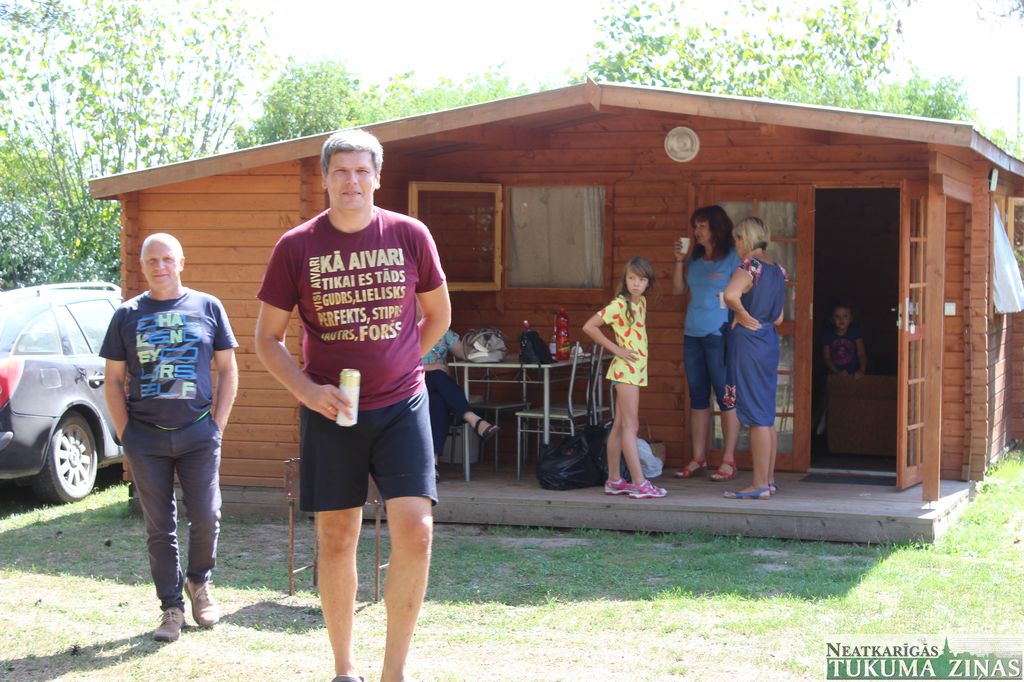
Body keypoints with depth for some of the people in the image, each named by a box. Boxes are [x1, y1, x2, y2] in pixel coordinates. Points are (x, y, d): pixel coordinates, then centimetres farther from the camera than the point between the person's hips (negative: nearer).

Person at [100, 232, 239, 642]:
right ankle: (171, 607, 14)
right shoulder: (127, 316, 7)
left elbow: (228, 370, 9)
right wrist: (125, 435, 0)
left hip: (198, 435, 0)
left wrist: (217, 424, 1)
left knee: (206, 518, -4)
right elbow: (113, 381, 8)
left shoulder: (207, 308, 6)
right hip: (146, 439, 1)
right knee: (160, 528, 4)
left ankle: (199, 582, 24)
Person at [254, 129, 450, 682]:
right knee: (336, 540, 5)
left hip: (401, 406, 0)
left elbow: (438, 315, 15)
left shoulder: (410, 236, 0)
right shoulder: (296, 247, -3)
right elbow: (267, 338, 3)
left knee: (415, 531, -12)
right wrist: (307, 389, -12)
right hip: (329, 411, 0)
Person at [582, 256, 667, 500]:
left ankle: (614, 480, 15)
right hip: (626, 368, -8)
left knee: (619, 425, 10)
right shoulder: (619, 304, -14)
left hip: (636, 368, 8)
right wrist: (615, 349, -16)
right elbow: (589, 327, -18)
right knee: (630, 426, -9)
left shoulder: (641, 302, 10)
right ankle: (640, 484, -10)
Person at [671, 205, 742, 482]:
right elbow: (678, 290, 17)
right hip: (693, 334, 7)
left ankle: (728, 460, -1)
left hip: (719, 335, -7)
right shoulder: (695, 259, 14)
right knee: (698, 397, 9)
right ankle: (698, 459, 13)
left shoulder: (733, 258, -4)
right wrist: (679, 262, 5)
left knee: (726, 396, -4)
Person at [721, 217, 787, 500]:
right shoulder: (777, 271, 11)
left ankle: (759, 486, -3)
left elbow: (730, 295, -33)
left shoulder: (749, 267, -14)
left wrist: (742, 315, -17)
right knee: (767, 416, 14)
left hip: (747, 340, -8)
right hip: (769, 341, 9)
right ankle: (769, 479, 20)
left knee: (757, 417, -6)